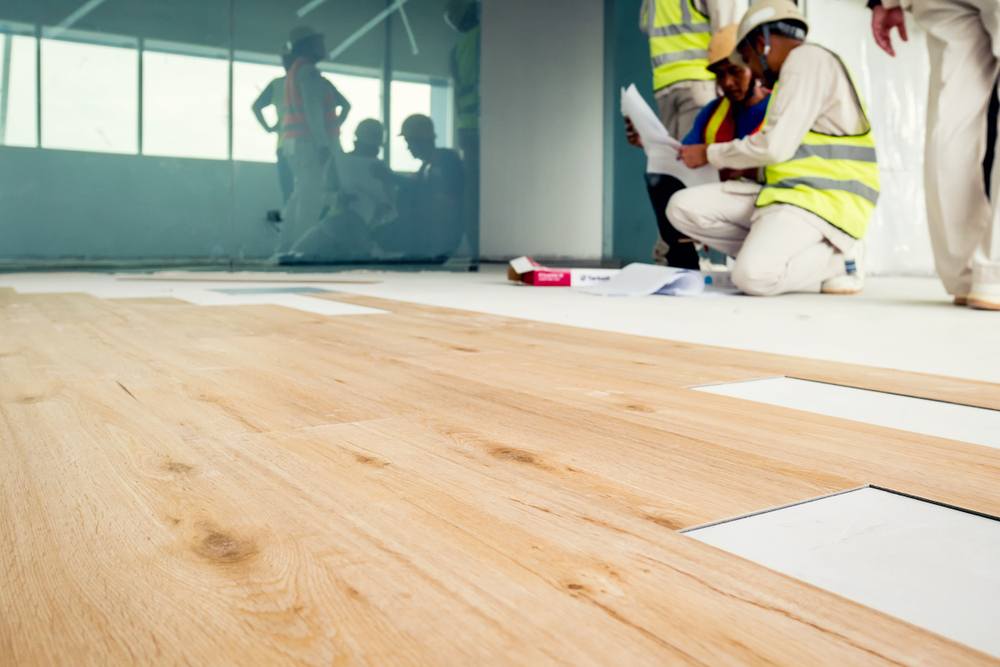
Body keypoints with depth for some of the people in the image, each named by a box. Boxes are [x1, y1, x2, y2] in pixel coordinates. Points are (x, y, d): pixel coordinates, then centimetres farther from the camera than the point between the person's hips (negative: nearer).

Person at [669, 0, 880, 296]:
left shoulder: (806, 59, -7)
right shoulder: (798, 65, 24)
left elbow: (775, 146, -15)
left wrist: (710, 154, -3)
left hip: (823, 199, -9)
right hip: (786, 193, 9)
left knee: (753, 276, -30)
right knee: (683, 207, -4)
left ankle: (839, 255, -5)